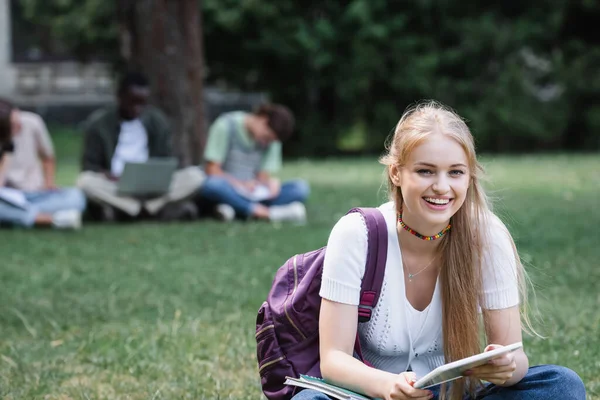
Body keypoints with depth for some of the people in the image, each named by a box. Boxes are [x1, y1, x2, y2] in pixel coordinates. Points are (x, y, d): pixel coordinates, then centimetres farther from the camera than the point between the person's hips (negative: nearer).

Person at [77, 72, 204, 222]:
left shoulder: (157, 121, 7)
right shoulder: (99, 123, 1)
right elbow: (89, 165, 1)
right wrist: (107, 175, -21)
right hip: (117, 189, -2)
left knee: (195, 175, -21)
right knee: (85, 181, -33)